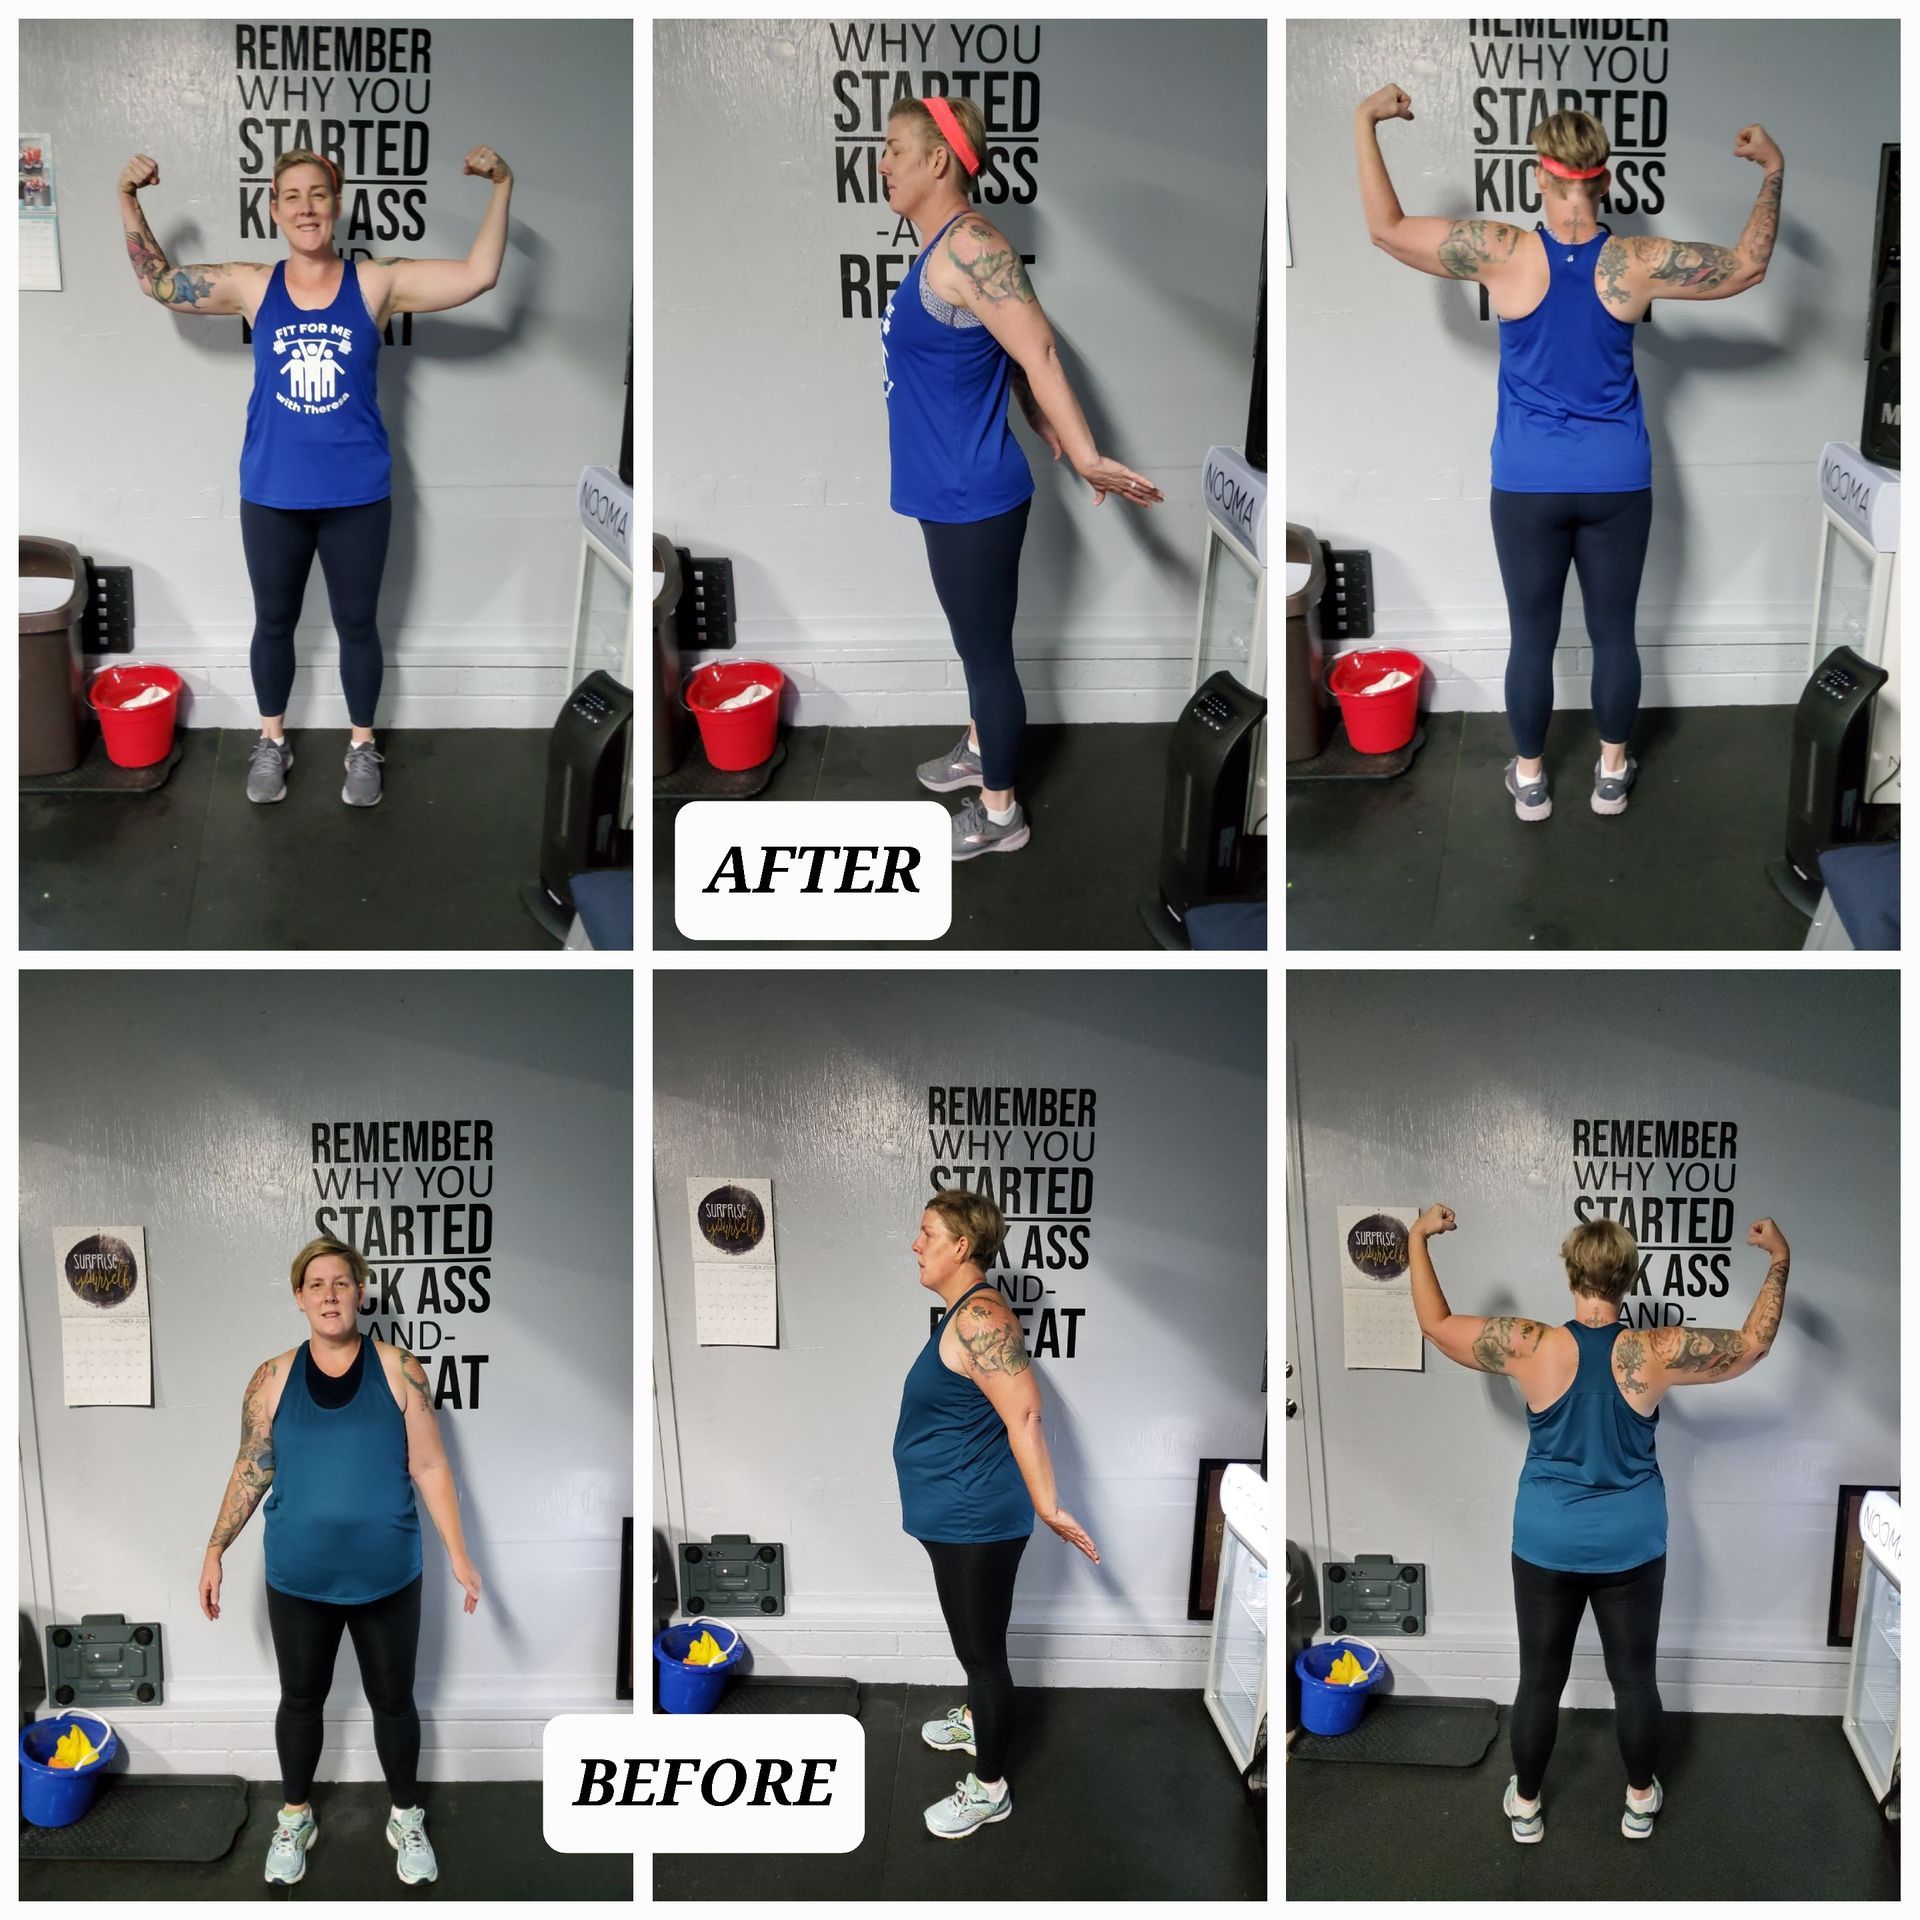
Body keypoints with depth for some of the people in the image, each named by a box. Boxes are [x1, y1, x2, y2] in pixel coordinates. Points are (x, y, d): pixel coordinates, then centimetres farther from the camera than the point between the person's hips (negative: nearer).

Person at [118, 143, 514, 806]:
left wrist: (501, 189, -20)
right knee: (273, 622, 17)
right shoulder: (253, 285, -4)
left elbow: (478, 276, -13)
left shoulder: (376, 284, -8)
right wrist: (129, 202, -6)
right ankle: (272, 741, 35)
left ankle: (362, 745, 31)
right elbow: (157, 282, 4)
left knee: (356, 623, 13)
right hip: (271, 497, 1)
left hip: (357, 497, -1)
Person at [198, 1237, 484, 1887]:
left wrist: (458, 1554, -6)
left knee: (393, 1699, 11)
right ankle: (295, 1818, 35)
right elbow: (252, 1470, 5)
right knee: (301, 1699, 15)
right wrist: (215, 1550, 0)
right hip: (299, 1582, 1)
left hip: (387, 1579, -1)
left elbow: (429, 1467, -3)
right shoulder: (273, 1378, -2)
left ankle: (406, 1817, 31)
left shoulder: (397, 1369, -5)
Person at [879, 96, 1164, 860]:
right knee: (973, 637, 26)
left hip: (973, 496, -10)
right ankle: (980, 748, 46)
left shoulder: (969, 246, -22)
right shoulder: (942, 248, 8)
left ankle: (1000, 813, 16)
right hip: (951, 490, 10)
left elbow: (1038, 353, -27)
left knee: (986, 646, 4)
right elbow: (1010, 357, 15)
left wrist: (1085, 457, -31)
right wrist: (1057, 444, 19)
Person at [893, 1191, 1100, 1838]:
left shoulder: (980, 1317, -24)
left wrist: (1046, 1505, -29)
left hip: (975, 1522, -10)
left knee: (983, 1648, 1)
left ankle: (989, 1788, 12)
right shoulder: (958, 1312, 9)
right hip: (955, 1517, 10)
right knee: (971, 1638, 28)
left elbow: (1024, 1413, -28)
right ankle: (975, 1721, 48)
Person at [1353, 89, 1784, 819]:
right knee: (1613, 632, 16)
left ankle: (1529, 778, 26)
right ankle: (1612, 773, 29)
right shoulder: (1637, 262, -11)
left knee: (1532, 637, 13)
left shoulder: (1504, 254, -15)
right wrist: (1773, 173, 11)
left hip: (1528, 485, -1)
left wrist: (1365, 123, -3)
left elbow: (1386, 228, -11)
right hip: (1617, 483, 1)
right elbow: (1748, 267, 2)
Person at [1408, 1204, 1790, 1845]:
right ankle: (1640, 1800, 35)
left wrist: (1418, 1241, 5)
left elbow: (1436, 1325, -6)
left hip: (1546, 1546, 0)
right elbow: (1754, 1344, -3)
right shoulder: (1656, 1352, -17)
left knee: (1540, 1678, 15)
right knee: (1634, 1676, 18)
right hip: (1632, 1547, 0)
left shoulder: (1531, 1347, -19)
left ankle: (1526, 1805, 30)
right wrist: (1779, 1261, 7)